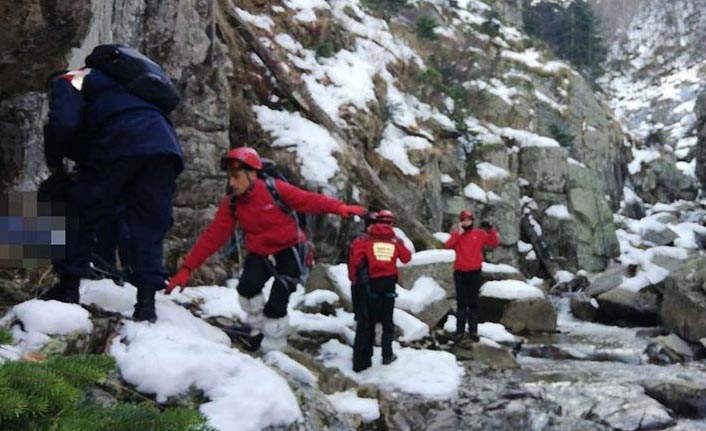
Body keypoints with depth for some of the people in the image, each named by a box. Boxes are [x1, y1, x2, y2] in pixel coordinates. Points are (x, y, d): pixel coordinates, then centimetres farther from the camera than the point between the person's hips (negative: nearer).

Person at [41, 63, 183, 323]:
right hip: (164, 145, 6)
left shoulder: (69, 82, 21)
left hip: (121, 142, -6)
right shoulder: (108, 79, 44)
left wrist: (54, 161, 16)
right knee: (149, 226, 9)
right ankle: (146, 301, 1)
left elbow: (63, 123, 0)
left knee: (81, 212, 10)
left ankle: (69, 287, 11)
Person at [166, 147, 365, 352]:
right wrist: (187, 268, -17)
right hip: (260, 253, 4)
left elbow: (307, 200, -22)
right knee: (247, 287, -23)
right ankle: (259, 330, 3)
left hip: (288, 249, -3)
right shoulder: (231, 204, -9)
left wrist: (339, 208, -37)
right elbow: (213, 236, -11)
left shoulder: (274, 189, -20)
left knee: (276, 303, -14)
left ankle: (272, 350, 5)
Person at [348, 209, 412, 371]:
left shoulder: (365, 239, -6)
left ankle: (361, 361, 2)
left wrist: (354, 280, -4)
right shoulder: (396, 240, 0)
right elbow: (406, 258, 12)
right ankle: (387, 355, 20)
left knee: (366, 322, 4)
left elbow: (355, 258, -15)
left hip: (370, 284, -1)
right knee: (387, 321, 17)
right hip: (388, 284, 1)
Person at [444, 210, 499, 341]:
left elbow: (494, 242, -3)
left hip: (475, 272, 0)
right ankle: (459, 331, 3)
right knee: (461, 303, 2)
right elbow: (448, 245, -15)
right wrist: (459, 232, -19)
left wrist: (491, 230, -16)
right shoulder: (456, 234, 2)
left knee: (473, 302, 6)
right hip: (460, 273, 0)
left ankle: (473, 330, 9)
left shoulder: (479, 234, 3)